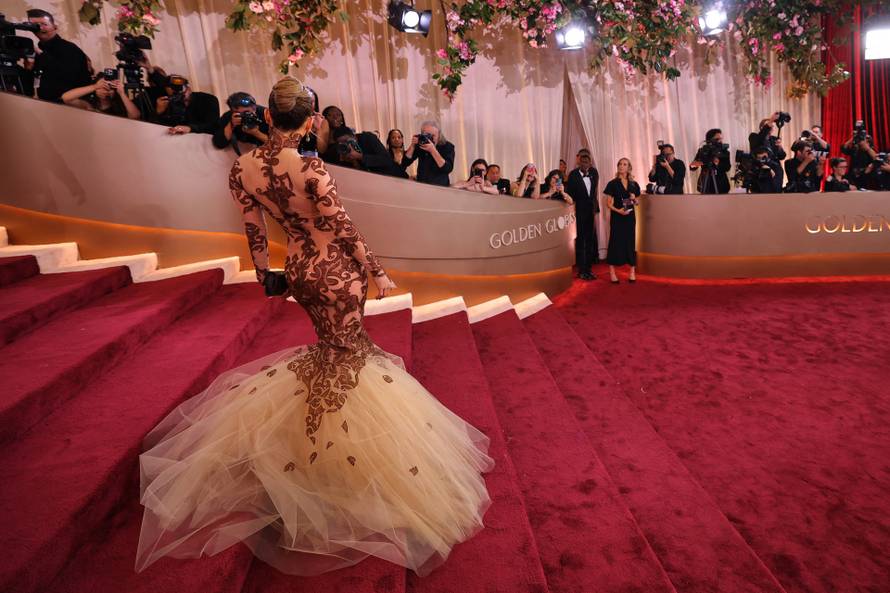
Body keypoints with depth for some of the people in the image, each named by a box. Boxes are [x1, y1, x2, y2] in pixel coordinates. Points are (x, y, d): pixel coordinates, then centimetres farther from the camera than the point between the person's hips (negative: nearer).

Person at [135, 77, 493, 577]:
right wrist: (377, 273, -6)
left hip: (298, 270, 6)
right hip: (337, 269, -6)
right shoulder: (312, 169, -22)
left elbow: (255, 231, 5)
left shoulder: (242, 169, -4)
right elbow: (345, 230, -17)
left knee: (330, 345, 25)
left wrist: (265, 274, 19)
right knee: (342, 355, 8)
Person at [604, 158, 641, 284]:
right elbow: (608, 203, -3)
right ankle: (612, 273, 2)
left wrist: (634, 199, -6)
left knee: (630, 242, 5)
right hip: (616, 217, -3)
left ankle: (632, 272, 11)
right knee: (615, 242, -2)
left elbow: (636, 202, 17)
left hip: (630, 217, 3)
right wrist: (618, 210, -20)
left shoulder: (634, 184, 8)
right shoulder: (612, 183, -1)